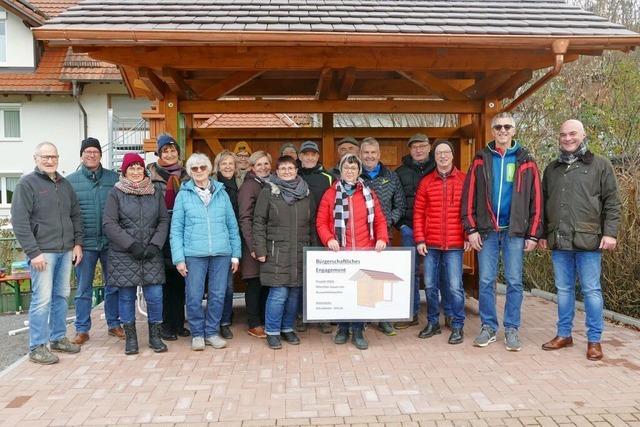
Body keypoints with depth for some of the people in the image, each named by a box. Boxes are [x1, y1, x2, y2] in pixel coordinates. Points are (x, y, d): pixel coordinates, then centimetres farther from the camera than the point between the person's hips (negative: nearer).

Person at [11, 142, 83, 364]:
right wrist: (33, 252, -15)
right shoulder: (27, 183, -4)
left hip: (66, 251, 6)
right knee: (42, 299, -5)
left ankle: (58, 338, 24)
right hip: (43, 252, -6)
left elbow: (76, 215, 19)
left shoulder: (65, 184, 14)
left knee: (61, 296, 12)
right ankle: (37, 347, 5)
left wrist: (77, 243, 9)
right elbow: (19, 221, -10)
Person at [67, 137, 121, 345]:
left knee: (113, 285, 11)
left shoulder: (114, 178, 3)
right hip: (85, 243, 0)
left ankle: (113, 324, 25)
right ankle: (82, 329, 20)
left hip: (110, 242, 1)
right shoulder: (70, 181, 3)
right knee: (83, 288, 8)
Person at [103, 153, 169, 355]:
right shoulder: (116, 193, 2)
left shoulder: (156, 191, 9)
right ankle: (130, 337, 21)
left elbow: (164, 220, 6)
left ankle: (155, 336, 17)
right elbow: (109, 224, -5)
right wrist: (132, 245, -13)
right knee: (126, 297, 6)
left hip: (152, 255, 1)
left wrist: (155, 245, -8)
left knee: (155, 296, 0)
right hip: (123, 255, -1)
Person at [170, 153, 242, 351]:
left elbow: (232, 225, 10)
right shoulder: (184, 194, 4)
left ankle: (212, 332, 23)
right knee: (194, 297, 2)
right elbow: (176, 228, 2)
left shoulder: (221, 192, 9)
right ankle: (197, 333, 20)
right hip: (194, 253, -1)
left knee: (218, 295, 7)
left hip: (221, 253, 2)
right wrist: (179, 258, -5)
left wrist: (236, 254, 6)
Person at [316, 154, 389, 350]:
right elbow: (321, 222, 2)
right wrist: (328, 239, -14)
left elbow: (379, 219, 10)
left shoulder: (368, 193, 11)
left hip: (365, 252, 1)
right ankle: (343, 329, 21)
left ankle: (358, 331, 15)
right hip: (340, 252, -1)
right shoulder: (331, 194, 6)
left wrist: (382, 238, -6)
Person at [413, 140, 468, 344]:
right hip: (430, 244, 3)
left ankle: (458, 326, 14)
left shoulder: (464, 180, 1)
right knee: (430, 285, 9)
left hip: (454, 244, -2)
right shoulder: (426, 182, 6)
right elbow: (418, 213, 6)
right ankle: (432, 322, 25)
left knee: (455, 286, -1)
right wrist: (419, 239, 0)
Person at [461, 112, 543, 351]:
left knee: (514, 282, 5)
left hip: (514, 231, 0)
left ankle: (512, 329, 16)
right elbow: (469, 196, 2)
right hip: (487, 230, 1)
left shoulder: (526, 161, 5)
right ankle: (488, 327, 17)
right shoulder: (481, 160, 6)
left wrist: (534, 234, -2)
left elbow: (536, 199, 3)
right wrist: (471, 229, -4)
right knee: (486, 281, 5)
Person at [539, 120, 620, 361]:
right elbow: (544, 204, 18)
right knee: (563, 289, 12)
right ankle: (564, 335, 23)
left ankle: (594, 340, 14)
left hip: (588, 241, -4)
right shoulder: (551, 169, 15)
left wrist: (610, 232, -9)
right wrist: (543, 234, 15)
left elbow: (612, 203, -1)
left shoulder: (600, 165, 3)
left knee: (591, 290, 2)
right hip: (559, 242, 4)